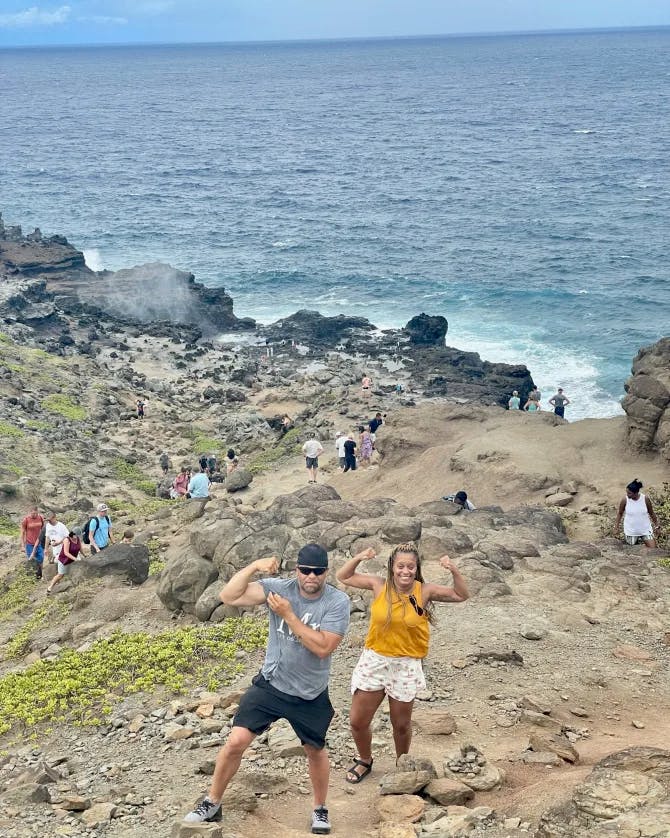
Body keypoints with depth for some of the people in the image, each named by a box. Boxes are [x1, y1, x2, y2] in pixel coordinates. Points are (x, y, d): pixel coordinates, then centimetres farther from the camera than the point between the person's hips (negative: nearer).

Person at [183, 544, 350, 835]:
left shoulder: (337, 602, -18)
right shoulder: (279, 588, -14)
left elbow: (323, 647, -27)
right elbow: (228, 597, -21)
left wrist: (288, 615, -28)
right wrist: (254, 566, -34)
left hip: (311, 695, -1)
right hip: (270, 684, 1)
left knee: (315, 750, 17)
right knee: (236, 741, -6)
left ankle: (320, 809, 42)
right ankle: (212, 803, 15)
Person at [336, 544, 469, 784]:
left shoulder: (424, 591, -9)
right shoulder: (379, 586, -8)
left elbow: (461, 595, -2)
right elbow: (343, 577, 1)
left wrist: (454, 571, -18)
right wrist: (358, 558, -15)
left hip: (406, 665, -1)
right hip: (374, 660, 1)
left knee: (401, 724, 14)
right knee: (357, 721, 8)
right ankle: (364, 761, 36)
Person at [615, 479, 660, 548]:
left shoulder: (645, 499, -14)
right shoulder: (625, 500, -15)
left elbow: (651, 513, 0)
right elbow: (620, 513, 1)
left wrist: (656, 525, 6)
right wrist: (616, 526, 0)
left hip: (645, 530, 0)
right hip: (631, 531, 0)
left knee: (652, 547, -4)